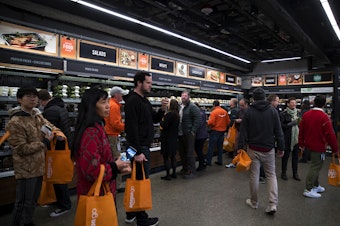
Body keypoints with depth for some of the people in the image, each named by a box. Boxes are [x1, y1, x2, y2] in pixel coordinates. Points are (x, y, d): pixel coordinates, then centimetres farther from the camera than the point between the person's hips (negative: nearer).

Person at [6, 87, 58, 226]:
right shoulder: (15, 122, -19)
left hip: (38, 166, 8)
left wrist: (53, 130, 3)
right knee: (23, 202, 5)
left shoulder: (38, 116, 6)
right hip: (26, 169, -8)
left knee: (33, 199, 23)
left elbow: (49, 126, 25)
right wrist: (45, 142, -16)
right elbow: (21, 149, -21)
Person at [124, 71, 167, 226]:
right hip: (139, 147, -10)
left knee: (136, 179, 17)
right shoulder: (132, 101, -15)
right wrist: (138, 152, -24)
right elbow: (132, 128, -22)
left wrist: (162, 110, -2)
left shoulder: (144, 100, 15)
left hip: (143, 146, 10)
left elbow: (154, 120, 17)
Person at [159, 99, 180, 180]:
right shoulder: (177, 115, 8)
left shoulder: (169, 114, -19)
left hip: (167, 138, -9)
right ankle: (174, 173, 24)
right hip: (174, 138, 9)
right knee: (172, 156, 16)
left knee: (166, 156, 0)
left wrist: (162, 120, -1)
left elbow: (163, 125, -20)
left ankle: (168, 175, 6)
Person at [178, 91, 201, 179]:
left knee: (189, 153, -2)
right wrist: (177, 130, 14)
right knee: (182, 152, 15)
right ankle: (185, 168, 31)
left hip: (188, 134, -8)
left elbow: (198, 119, -16)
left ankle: (192, 171, 10)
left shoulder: (192, 107, -9)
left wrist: (193, 131, -18)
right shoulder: (179, 107, 14)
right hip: (180, 134, 8)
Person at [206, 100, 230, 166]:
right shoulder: (225, 112, 1)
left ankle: (208, 161, 7)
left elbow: (211, 123, -21)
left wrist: (208, 122, 0)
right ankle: (220, 161, 19)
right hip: (222, 131, 6)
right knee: (220, 147, 14)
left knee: (211, 146, 2)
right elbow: (228, 122, 5)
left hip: (215, 131, -5)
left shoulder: (214, 112, -15)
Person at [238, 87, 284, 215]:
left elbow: (243, 131, -6)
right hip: (269, 148, 1)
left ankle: (254, 202, 22)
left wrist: (240, 147, 0)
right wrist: (281, 147, 7)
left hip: (253, 149, -1)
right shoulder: (273, 110, -2)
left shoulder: (249, 112, -5)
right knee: (271, 175, 12)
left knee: (254, 175, 9)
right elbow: (278, 131, -1)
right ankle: (273, 203, 2)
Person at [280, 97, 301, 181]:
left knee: (295, 155, 12)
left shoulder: (298, 113, 7)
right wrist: (291, 123, -17)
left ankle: (295, 173, 24)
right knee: (286, 155, 5)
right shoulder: (283, 114, -7)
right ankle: (283, 173, 18)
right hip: (287, 138, -4)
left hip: (297, 137, 4)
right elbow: (281, 125, -12)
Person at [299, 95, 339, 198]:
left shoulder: (306, 115, 2)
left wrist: (301, 144, 16)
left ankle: (316, 186, 34)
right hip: (319, 146, -7)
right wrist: (335, 149, -6)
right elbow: (330, 134, -16)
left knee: (315, 165, 21)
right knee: (315, 167, 0)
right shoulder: (324, 117, -18)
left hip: (309, 144, 7)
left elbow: (301, 130, 7)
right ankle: (308, 189, 3)